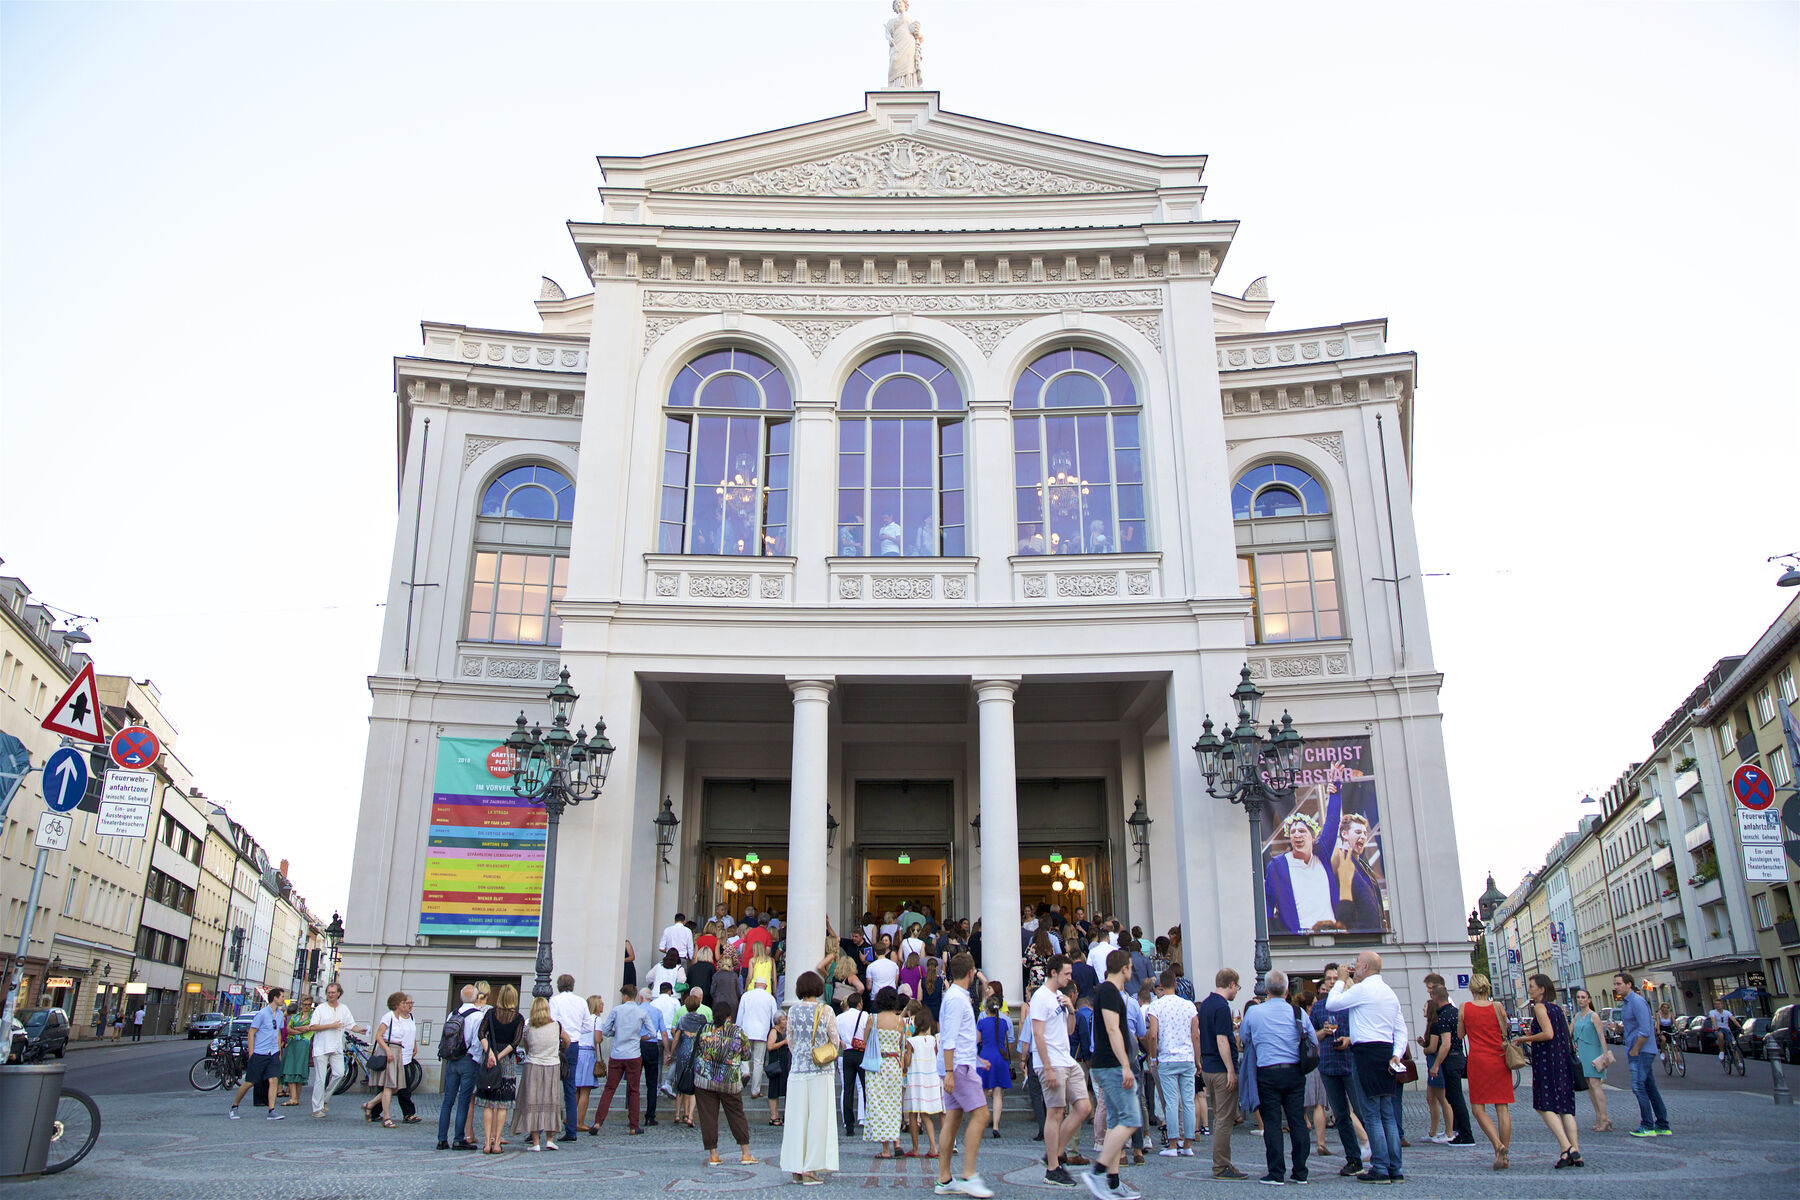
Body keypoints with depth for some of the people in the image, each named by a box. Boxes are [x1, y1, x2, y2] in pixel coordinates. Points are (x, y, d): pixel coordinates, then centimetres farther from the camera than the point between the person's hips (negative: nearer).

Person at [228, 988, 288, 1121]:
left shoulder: (280, 1015, 10)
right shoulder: (262, 1014, -10)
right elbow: (251, 1033, -8)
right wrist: (251, 1053, -11)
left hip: (273, 1054, 5)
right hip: (259, 1054, -5)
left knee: (273, 1080, -7)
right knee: (249, 1082, 3)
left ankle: (271, 1111, -7)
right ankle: (234, 1107, 23)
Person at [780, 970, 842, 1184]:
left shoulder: (793, 1011, 3)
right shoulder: (825, 1010, -6)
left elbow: (790, 1042, 12)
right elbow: (834, 1041, 0)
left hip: (798, 1069, 3)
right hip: (821, 1070, -3)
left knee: (797, 1117, 8)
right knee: (818, 1117, 1)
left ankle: (797, 1169, 11)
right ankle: (810, 1169, -2)